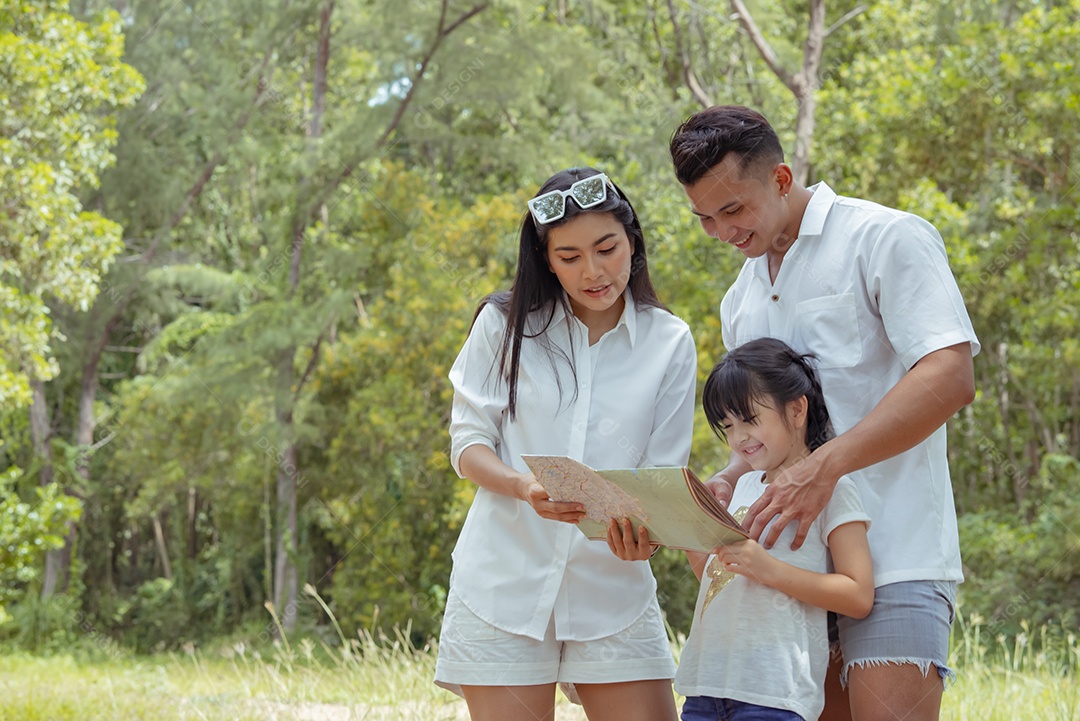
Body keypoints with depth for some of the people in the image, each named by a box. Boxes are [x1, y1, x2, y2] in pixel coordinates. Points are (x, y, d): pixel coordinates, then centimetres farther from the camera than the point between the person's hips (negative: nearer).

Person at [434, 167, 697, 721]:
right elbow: (468, 444, 1)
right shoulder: (505, 325, 2)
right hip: (505, 586, -1)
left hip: (613, 589, 1)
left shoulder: (669, 343, 4)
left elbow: (664, 473, 2)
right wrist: (523, 487, -21)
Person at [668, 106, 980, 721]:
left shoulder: (885, 239, -4)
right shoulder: (742, 300, 21)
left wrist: (824, 466, -23)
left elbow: (950, 378, -16)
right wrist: (726, 484, 3)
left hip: (892, 559, -7)